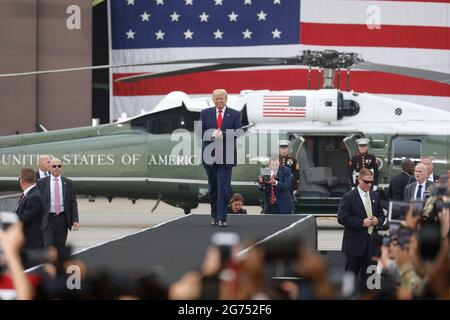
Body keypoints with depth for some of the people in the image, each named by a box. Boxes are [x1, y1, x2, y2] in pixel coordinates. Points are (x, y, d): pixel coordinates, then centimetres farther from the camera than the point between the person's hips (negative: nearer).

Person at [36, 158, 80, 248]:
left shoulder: (68, 183, 7)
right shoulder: (42, 182, 2)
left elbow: (73, 203, 6)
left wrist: (75, 220, -3)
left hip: (62, 219, 2)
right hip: (48, 219, -2)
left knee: (60, 247, 7)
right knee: (48, 247, -10)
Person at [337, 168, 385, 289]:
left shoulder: (375, 196, 10)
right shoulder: (348, 197, -8)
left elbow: (381, 215, 19)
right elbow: (342, 218, -14)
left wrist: (377, 220, -6)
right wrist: (362, 223, -19)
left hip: (372, 241, 5)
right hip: (355, 242, -5)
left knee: (368, 274, 8)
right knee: (351, 274, 3)